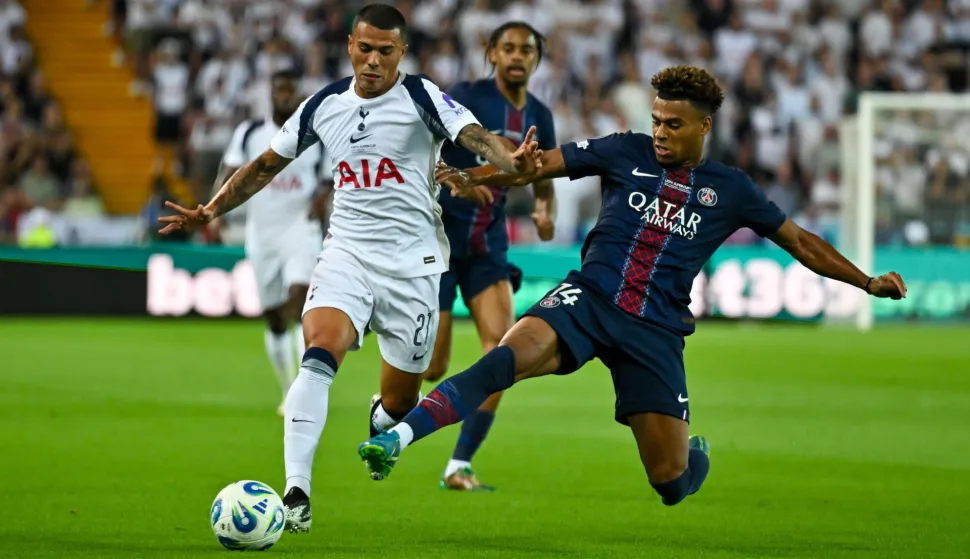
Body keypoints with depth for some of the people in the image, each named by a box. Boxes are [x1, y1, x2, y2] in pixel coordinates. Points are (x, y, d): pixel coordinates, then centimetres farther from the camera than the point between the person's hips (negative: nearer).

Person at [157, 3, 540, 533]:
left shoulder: (421, 97, -7)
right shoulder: (325, 105, 4)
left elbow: (474, 136, -25)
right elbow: (267, 164, 15)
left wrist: (511, 161, -47)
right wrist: (211, 210, 6)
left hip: (411, 263, -2)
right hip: (346, 251, 2)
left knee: (399, 403, 7)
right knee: (319, 355, -25)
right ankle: (296, 491, -30)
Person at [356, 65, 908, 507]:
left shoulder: (730, 189, 7)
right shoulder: (627, 153, 5)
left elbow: (799, 240, 17)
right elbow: (542, 164, 5)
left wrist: (867, 281, 14)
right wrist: (471, 177, -9)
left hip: (656, 328, 1)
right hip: (589, 298, -1)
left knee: (671, 480, -2)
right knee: (515, 351, -33)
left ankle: (697, 453, 38)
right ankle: (398, 438, -44)